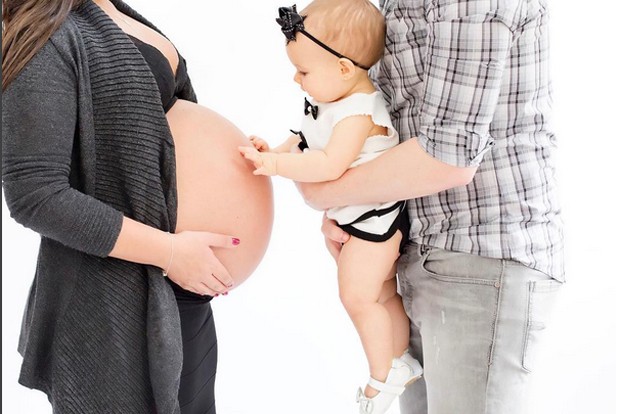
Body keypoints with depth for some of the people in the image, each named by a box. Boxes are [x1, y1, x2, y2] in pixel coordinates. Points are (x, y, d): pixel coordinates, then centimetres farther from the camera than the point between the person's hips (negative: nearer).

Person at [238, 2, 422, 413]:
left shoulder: (359, 113, -28)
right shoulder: (330, 101, 1)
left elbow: (330, 165, -37)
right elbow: (307, 141, 11)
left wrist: (276, 165, -35)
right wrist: (276, 151, -6)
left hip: (373, 218, -10)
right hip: (352, 216, 10)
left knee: (358, 296, -3)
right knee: (382, 294, 20)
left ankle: (383, 375, 17)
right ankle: (401, 362, 37)